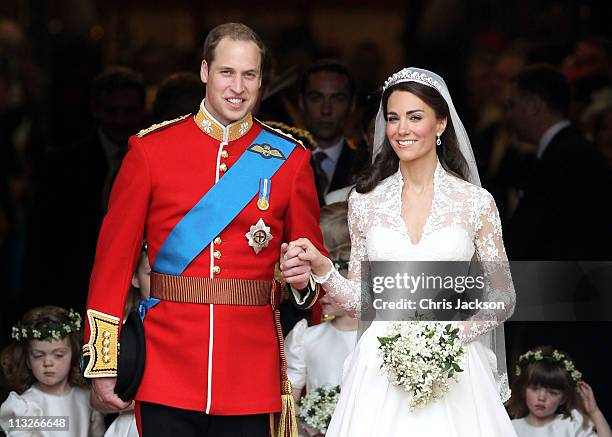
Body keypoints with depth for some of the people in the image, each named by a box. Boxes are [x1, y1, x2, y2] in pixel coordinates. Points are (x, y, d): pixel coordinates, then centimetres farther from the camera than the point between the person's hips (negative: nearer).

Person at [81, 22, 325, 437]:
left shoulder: (290, 158, 6)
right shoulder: (150, 148, 2)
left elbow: (313, 258, 12)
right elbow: (115, 254, 2)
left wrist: (305, 278, -13)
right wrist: (103, 363, -1)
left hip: (251, 374, 1)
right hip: (168, 368, -1)